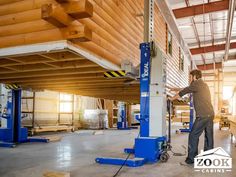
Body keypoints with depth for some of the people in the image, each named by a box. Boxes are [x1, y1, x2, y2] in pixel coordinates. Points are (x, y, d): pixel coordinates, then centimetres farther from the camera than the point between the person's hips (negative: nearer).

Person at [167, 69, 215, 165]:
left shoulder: (197, 83, -6)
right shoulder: (203, 85, 22)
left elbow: (183, 92, 0)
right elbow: (185, 89, 27)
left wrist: (172, 98, 15)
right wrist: (173, 89, 31)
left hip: (202, 115, -9)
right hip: (210, 114, 9)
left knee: (193, 136, -3)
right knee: (209, 136, 11)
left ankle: (191, 159, 0)